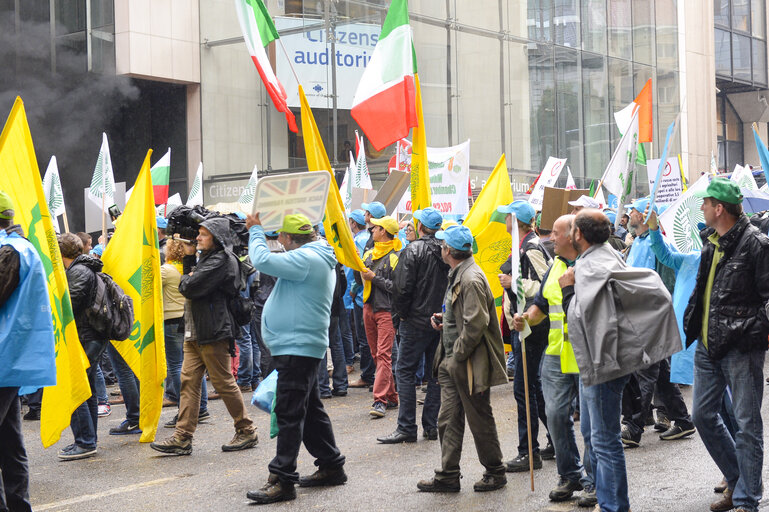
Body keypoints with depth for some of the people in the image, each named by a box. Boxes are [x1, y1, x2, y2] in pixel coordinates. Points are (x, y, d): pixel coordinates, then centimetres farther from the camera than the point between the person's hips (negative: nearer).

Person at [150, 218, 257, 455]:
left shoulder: (222, 260, -14)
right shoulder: (208, 257, 19)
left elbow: (190, 288, -18)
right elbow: (189, 281, 19)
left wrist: (185, 280, 3)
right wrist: (188, 257, 13)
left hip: (214, 333, -10)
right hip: (195, 333, 10)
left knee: (224, 383, -1)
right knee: (189, 381, 4)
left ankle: (247, 431, 12)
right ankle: (182, 438, 4)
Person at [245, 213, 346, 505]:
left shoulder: (306, 259, -18)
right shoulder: (317, 258, 17)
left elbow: (263, 261, -24)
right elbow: (277, 265, 28)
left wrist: (255, 230, -10)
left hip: (297, 347, -11)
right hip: (302, 346, 11)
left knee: (289, 414, -11)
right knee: (310, 410, 17)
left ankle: (282, 480, -12)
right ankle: (331, 466, 25)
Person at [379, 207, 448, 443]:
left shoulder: (413, 250, -11)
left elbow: (402, 287, -15)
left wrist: (401, 312, -1)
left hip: (417, 321, -6)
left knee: (405, 371, -1)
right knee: (435, 372, 11)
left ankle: (407, 428, -3)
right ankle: (431, 426, 13)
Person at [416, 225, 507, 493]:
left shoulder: (471, 279, -20)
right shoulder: (456, 275, 12)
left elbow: (476, 324, -24)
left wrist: (458, 356, -18)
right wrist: (443, 318, 7)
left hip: (469, 364, -10)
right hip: (453, 361, 10)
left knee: (480, 420, 4)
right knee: (448, 420, 10)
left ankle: (495, 473, 19)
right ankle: (448, 476, 16)